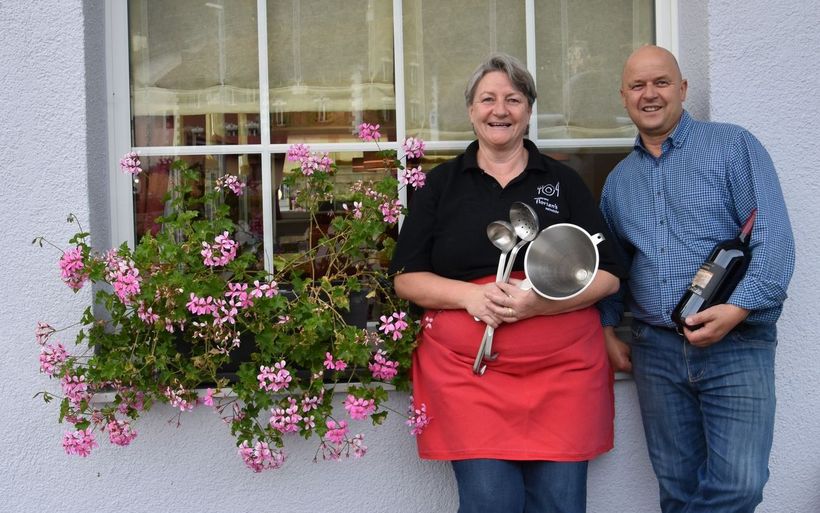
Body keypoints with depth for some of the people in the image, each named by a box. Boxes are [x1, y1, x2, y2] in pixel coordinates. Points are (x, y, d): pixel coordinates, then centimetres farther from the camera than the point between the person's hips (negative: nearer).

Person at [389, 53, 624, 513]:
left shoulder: (564, 182, 9)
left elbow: (608, 276, 5)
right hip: (468, 371, -1)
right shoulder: (442, 184, 9)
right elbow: (408, 278, 6)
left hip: (562, 370, 1)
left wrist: (539, 303, -14)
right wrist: (470, 294, -15)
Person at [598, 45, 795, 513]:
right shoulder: (619, 179, 15)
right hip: (656, 350, 4)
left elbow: (774, 236, -10)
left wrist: (739, 307, -22)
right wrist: (608, 329, 11)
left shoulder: (733, 146, -1)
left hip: (736, 344, -4)